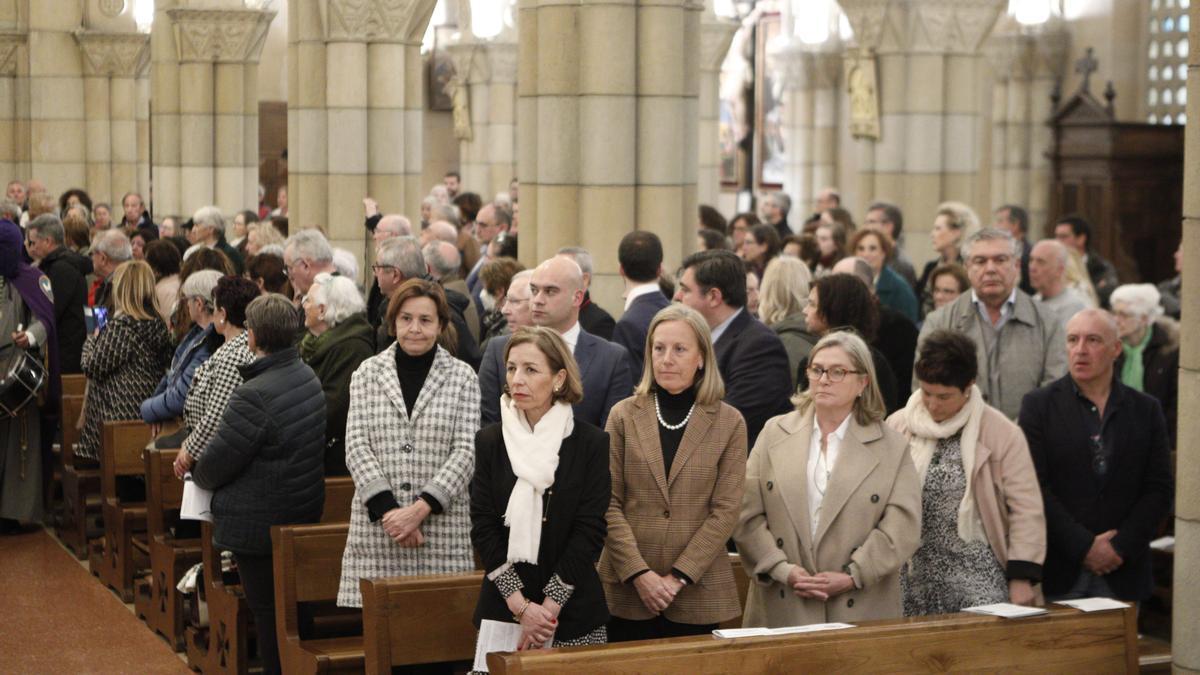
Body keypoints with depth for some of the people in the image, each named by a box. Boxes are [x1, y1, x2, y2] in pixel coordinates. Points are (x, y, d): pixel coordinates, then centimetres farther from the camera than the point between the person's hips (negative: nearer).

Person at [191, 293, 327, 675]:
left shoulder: (254, 396, -25)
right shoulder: (308, 376, 3)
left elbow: (217, 461, -19)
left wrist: (198, 474, 5)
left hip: (260, 521, -9)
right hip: (305, 512, 9)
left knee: (267, 610, 2)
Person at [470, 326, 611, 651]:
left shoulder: (592, 443, -4)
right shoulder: (489, 440, 2)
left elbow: (590, 531, -6)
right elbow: (483, 528, -2)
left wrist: (549, 608, -13)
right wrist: (521, 606, -11)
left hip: (573, 610, -1)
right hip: (503, 609, 1)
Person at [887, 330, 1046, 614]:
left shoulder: (1002, 433, -2)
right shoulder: (897, 427, 5)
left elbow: (1026, 510, -1)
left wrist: (1021, 577, -6)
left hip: (978, 581, -2)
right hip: (911, 578, 3)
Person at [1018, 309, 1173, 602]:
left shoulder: (1146, 410, 9)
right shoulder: (1039, 405, 2)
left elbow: (1160, 489, 5)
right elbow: (1034, 487, -6)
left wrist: (1121, 548, -7)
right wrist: (1084, 547, -11)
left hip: (1122, 572, 2)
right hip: (1057, 570, -1)